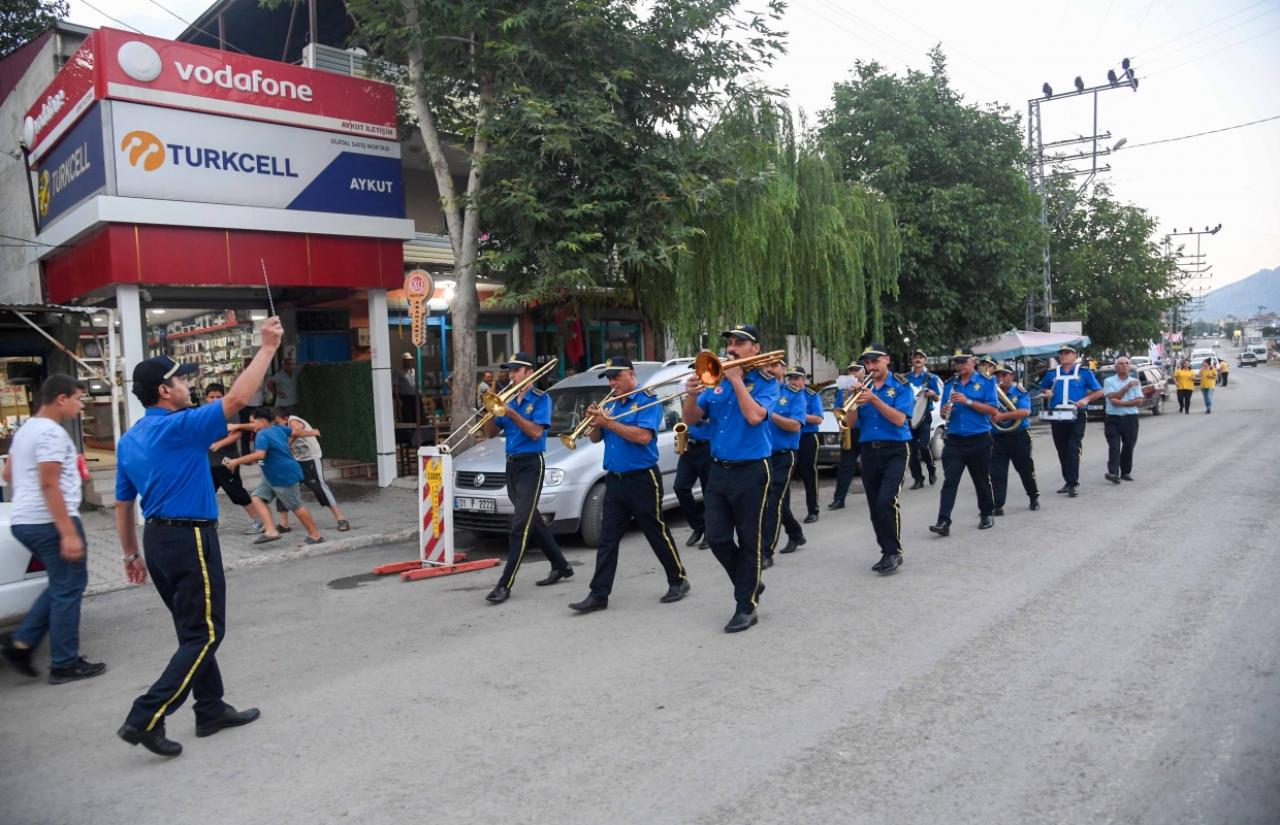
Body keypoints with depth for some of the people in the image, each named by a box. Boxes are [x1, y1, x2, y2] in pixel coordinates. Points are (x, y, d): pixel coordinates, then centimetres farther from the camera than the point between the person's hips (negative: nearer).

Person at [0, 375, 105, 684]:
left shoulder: (25, 429, 15)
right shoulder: (52, 432, -16)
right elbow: (49, 485, -22)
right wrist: (68, 533, -24)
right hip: (50, 522, -10)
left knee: (61, 586, 20)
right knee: (68, 588, 0)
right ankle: (65, 664, 6)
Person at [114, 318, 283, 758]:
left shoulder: (129, 440, 9)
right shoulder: (180, 427, -17)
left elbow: (122, 505, 14)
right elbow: (237, 397, -20)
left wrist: (131, 555, 21)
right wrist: (268, 347, -15)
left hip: (158, 539, 9)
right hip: (190, 539, -9)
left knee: (195, 630, 17)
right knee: (205, 633, 0)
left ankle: (211, 710, 25)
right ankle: (145, 718, -3)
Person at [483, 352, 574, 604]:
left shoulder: (540, 399, -5)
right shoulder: (508, 399, 13)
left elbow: (536, 432, -17)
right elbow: (490, 433, 11)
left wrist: (509, 412, -21)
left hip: (530, 465, -8)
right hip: (511, 465, 8)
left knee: (520, 525, -11)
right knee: (533, 521, 15)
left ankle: (505, 585, -12)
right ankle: (561, 566, 29)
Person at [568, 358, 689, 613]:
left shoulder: (647, 400, -8)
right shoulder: (610, 404, 13)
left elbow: (643, 436, -23)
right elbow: (596, 438, 14)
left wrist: (609, 423, -21)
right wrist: (594, 421, -6)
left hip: (642, 479, -6)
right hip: (615, 480, 7)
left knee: (657, 534, 5)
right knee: (607, 539, 4)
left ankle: (678, 580, 23)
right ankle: (599, 594, 6)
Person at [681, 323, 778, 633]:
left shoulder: (765, 383, -3)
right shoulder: (716, 381, 9)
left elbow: (754, 416, -22)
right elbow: (691, 419, 5)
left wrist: (736, 379, -16)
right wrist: (692, 395, -14)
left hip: (750, 471, -5)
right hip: (718, 470, 5)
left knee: (749, 542, 2)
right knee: (717, 538, 5)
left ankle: (746, 606, 13)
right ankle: (750, 585, 27)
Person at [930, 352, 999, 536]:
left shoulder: (985, 382, -1)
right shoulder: (950, 385, 11)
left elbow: (993, 410, -10)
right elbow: (944, 412, 14)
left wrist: (967, 401, -18)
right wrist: (945, 412, -10)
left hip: (979, 440, -2)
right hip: (954, 440, 2)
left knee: (982, 480, 11)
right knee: (949, 481, -6)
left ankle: (987, 515, 30)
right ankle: (944, 521, -11)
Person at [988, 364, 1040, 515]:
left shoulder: (1020, 392, -3)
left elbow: (1025, 412, -19)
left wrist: (1002, 416, -25)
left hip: (1019, 437, -2)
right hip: (998, 438, 2)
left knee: (1026, 469, 11)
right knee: (997, 473, -4)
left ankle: (1034, 497, 34)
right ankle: (998, 506, -3)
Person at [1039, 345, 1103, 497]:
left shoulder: (1084, 372, 2)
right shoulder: (1052, 373, 11)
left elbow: (1098, 391, 5)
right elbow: (1043, 388, 25)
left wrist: (1086, 399, -12)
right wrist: (1047, 393, 2)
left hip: (1076, 416, -4)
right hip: (1057, 417, 4)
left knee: (1073, 450, -11)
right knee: (1062, 451, 8)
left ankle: (1073, 484, -8)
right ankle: (1068, 481, 18)